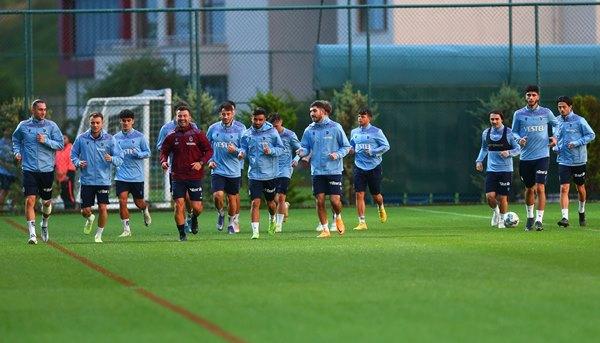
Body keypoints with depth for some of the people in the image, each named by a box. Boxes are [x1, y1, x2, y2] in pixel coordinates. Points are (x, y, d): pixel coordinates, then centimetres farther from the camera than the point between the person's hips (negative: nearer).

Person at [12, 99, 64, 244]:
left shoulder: (51, 126, 2)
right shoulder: (23, 126, 4)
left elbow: (60, 144, 0)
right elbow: (16, 139, 22)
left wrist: (46, 141, -14)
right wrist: (17, 152, 6)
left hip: (47, 169, 1)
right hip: (29, 169, -1)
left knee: (47, 202, 11)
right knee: (30, 200, -14)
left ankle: (44, 225, 41)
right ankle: (32, 234, -15)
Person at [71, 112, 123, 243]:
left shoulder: (110, 139, -2)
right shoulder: (81, 139, 1)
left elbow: (120, 158, -1)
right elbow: (73, 154, 12)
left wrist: (111, 159, -23)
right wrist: (78, 163, -8)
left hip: (103, 180, -1)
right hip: (86, 180, 1)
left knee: (103, 208, -9)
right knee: (85, 211, 2)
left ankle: (99, 234, 11)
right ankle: (90, 219, 40)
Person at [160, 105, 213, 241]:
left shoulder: (198, 135, -1)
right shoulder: (172, 136, 5)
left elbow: (209, 150, 3)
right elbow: (164, 151, 13)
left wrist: (201, 163, -13)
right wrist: (164, 161, -8)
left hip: (195, 176, -1)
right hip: (177, 177, 1)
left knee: (197, 207, 0)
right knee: (179, 205, -7)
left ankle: (194, 219, 35)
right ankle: (182, 234, 5)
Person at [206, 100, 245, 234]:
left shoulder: (240, 129, -3)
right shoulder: (213, 128, 4)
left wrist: (236, 151, -23)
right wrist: (209, 161, 3)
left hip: (234, 170, -1)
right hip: (218, 169, 1)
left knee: (232, 198, 7)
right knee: (217, 195, -15)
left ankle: (233, 221, 30)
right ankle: (221, 214, 15)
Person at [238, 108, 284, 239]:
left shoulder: (272, 132, -4)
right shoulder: (247, 134, 4)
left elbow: (280, 149, -1)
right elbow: (244, 148, 12)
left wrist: (270, 151, -20)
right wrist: (241, 153, -10)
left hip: (270, 174, -1)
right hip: (254, 174, 1)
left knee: (270, 202, 14)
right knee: (255, 202, -10)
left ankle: (272, 219, 46)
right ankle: (255, 231, -9)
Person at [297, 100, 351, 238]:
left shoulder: (335, 127, -3)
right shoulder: (309, 130, 7)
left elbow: (346, 146, 3)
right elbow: (306, 148, 11)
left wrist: (338, 154, -15)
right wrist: (302, 152, -11)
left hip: (334, 170, -3)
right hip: (317, 171, 3)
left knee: (335, 200, -8)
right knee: (320, 201, -1)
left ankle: (338, 217, 25)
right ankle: (325, 229, 10)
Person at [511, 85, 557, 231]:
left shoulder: (546, 113, 3)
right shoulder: (519, 114, 4)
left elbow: (557, 125, 17)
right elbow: (514, 132, 10)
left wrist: (555, 137, -1)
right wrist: (519, 139, -11)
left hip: (542, 155, -2)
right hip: (525, 157, 2)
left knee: (540, 188, -14)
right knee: (529, 189, 11)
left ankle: (539, 219, -12)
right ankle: (530, 217, 31)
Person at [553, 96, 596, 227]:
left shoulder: (579, 120, -8)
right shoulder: (557, 121, 5)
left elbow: (591, 135, -6)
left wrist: (577, 143, -17)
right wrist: (554, 146, 2)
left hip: (579, 161, -2)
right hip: (563, 161, 2)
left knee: (580, 188, 13)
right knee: (564, 189, -12)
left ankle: (582, 211, 38)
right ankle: (565, 217, -18)